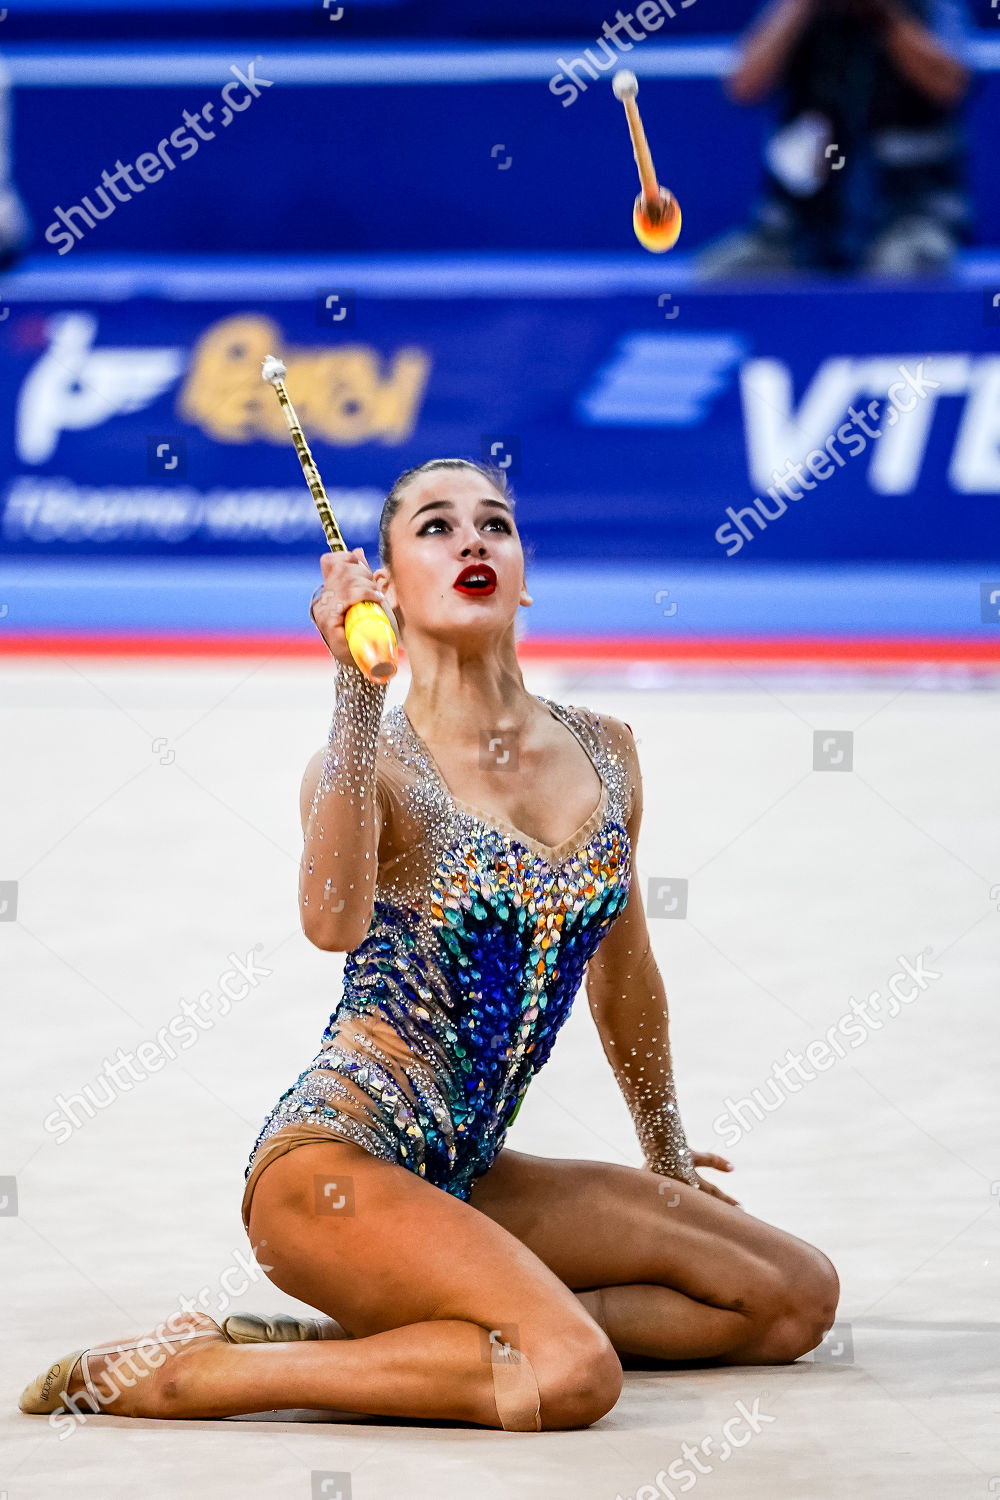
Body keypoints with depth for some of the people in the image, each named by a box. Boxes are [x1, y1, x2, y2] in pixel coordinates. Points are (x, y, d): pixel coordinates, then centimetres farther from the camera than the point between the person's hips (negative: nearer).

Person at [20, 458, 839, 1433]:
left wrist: (667, 1152, 34)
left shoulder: (605, 755, 9)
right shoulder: (375, 762, -10)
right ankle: (196, 1372, -17)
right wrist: (359, 697, -37)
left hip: (466, 1171, 8)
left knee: (797, 1298, 4)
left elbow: (622, 974, 24)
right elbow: (334, 923, -33)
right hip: (335, 1158, -8)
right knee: (570, 1374, -31)